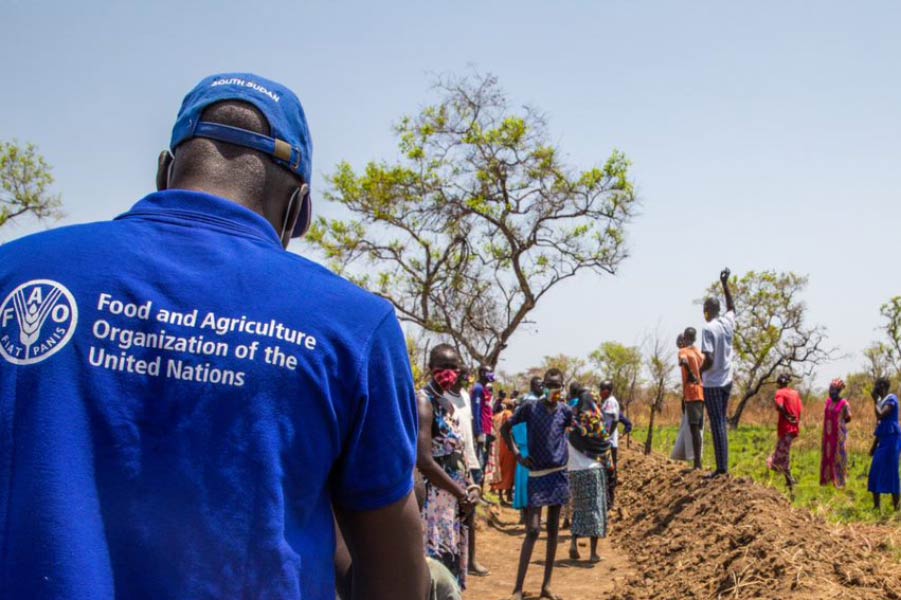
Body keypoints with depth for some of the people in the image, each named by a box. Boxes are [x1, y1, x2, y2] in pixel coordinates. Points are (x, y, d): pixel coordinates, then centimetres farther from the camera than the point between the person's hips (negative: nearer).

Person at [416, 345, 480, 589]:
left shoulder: (450, 404, 14)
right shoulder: (424, 402, -13)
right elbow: (424, 461, -22)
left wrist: (471, 487, 2)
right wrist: (462, 494, -15)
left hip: (454, 499, 9)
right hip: (434, 500, -9)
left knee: (452, 572, 14)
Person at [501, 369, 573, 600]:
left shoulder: (566, 411, 0)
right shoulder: (531, 408, -8)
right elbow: (505, 428, 1)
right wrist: (517, 454, -5)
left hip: (559, 473, 4)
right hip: (537, 474, -4)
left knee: (553, 530, 9)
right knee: (533, 530, -8)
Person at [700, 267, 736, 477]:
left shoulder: (708, 329, -16)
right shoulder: (728, 323, 4)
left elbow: (709, 360, -22)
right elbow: (732, 307, 27)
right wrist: (725, 283, 33)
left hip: (712, 383, -7)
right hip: (727, 381, 7)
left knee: (717, 424, -4)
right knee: (722, 422, 15)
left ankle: (721, 468, -4)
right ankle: (724, 466, 17)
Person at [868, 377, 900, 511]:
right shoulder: (881, 401, 16)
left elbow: (881, 415, -24)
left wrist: (875, 400, -11)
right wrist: (874, 445, 21)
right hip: (883, 440, 9)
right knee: (875, 472, 8)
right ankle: (876, 505, 12)